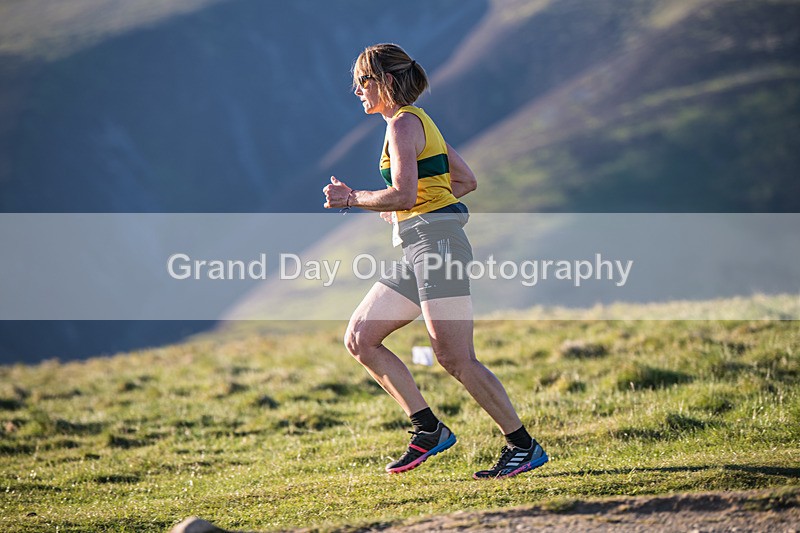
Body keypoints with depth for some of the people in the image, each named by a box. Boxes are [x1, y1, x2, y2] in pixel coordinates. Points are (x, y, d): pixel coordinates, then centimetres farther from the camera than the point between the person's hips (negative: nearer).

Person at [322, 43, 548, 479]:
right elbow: (467, 180, 23)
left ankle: (523, 446, -4)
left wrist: (350, 198, -8)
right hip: (418, 250, 10)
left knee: (455, 359, -11)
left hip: (436, 242, -10)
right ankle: (428, 429, 6)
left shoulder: (403, 123, -9)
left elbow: (403, 195, -21)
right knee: (359, 338, 7)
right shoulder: (418, 121, 20)